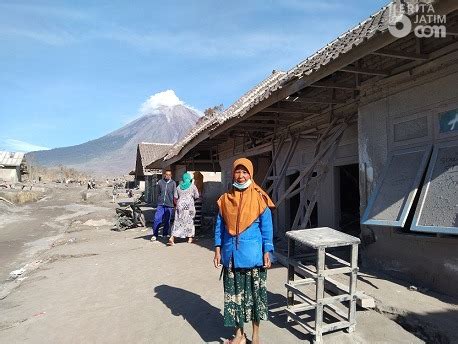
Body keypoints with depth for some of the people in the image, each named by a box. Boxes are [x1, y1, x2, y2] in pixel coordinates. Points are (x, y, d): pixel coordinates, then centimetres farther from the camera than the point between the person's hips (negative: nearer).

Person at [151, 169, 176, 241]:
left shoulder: (173, 183, 2)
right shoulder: (160, 182, 5)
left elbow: (175, 194, 2)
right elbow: (158, 193, 14)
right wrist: (159, 200, 10)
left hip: (169, 205, -1)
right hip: (160, 204, 1)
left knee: (167, 221, 7)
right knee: (157, 219, -5)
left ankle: (165, 234, 21)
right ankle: (154, 235, 6)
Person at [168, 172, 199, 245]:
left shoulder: (179, 187, 8)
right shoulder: (193, 186, 1)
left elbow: (175, 198, 6)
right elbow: (196, 197, 3)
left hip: (180, 206, 2)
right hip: (189, 206, -2)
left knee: (178, 222, 3)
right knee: (190, 221, 12)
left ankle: (172, 238, -9)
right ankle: (190, 238, 19)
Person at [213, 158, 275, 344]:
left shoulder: (259, 199, -7)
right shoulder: (225, 199, 2)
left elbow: (267, 228, -4)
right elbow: (220, 227, 7)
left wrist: (267, 253, -7)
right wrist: (218, 250, 4)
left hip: (253, 255, -2)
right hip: (231, 255, 3)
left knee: (254, 293, 9)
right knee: (234, 293, 12)